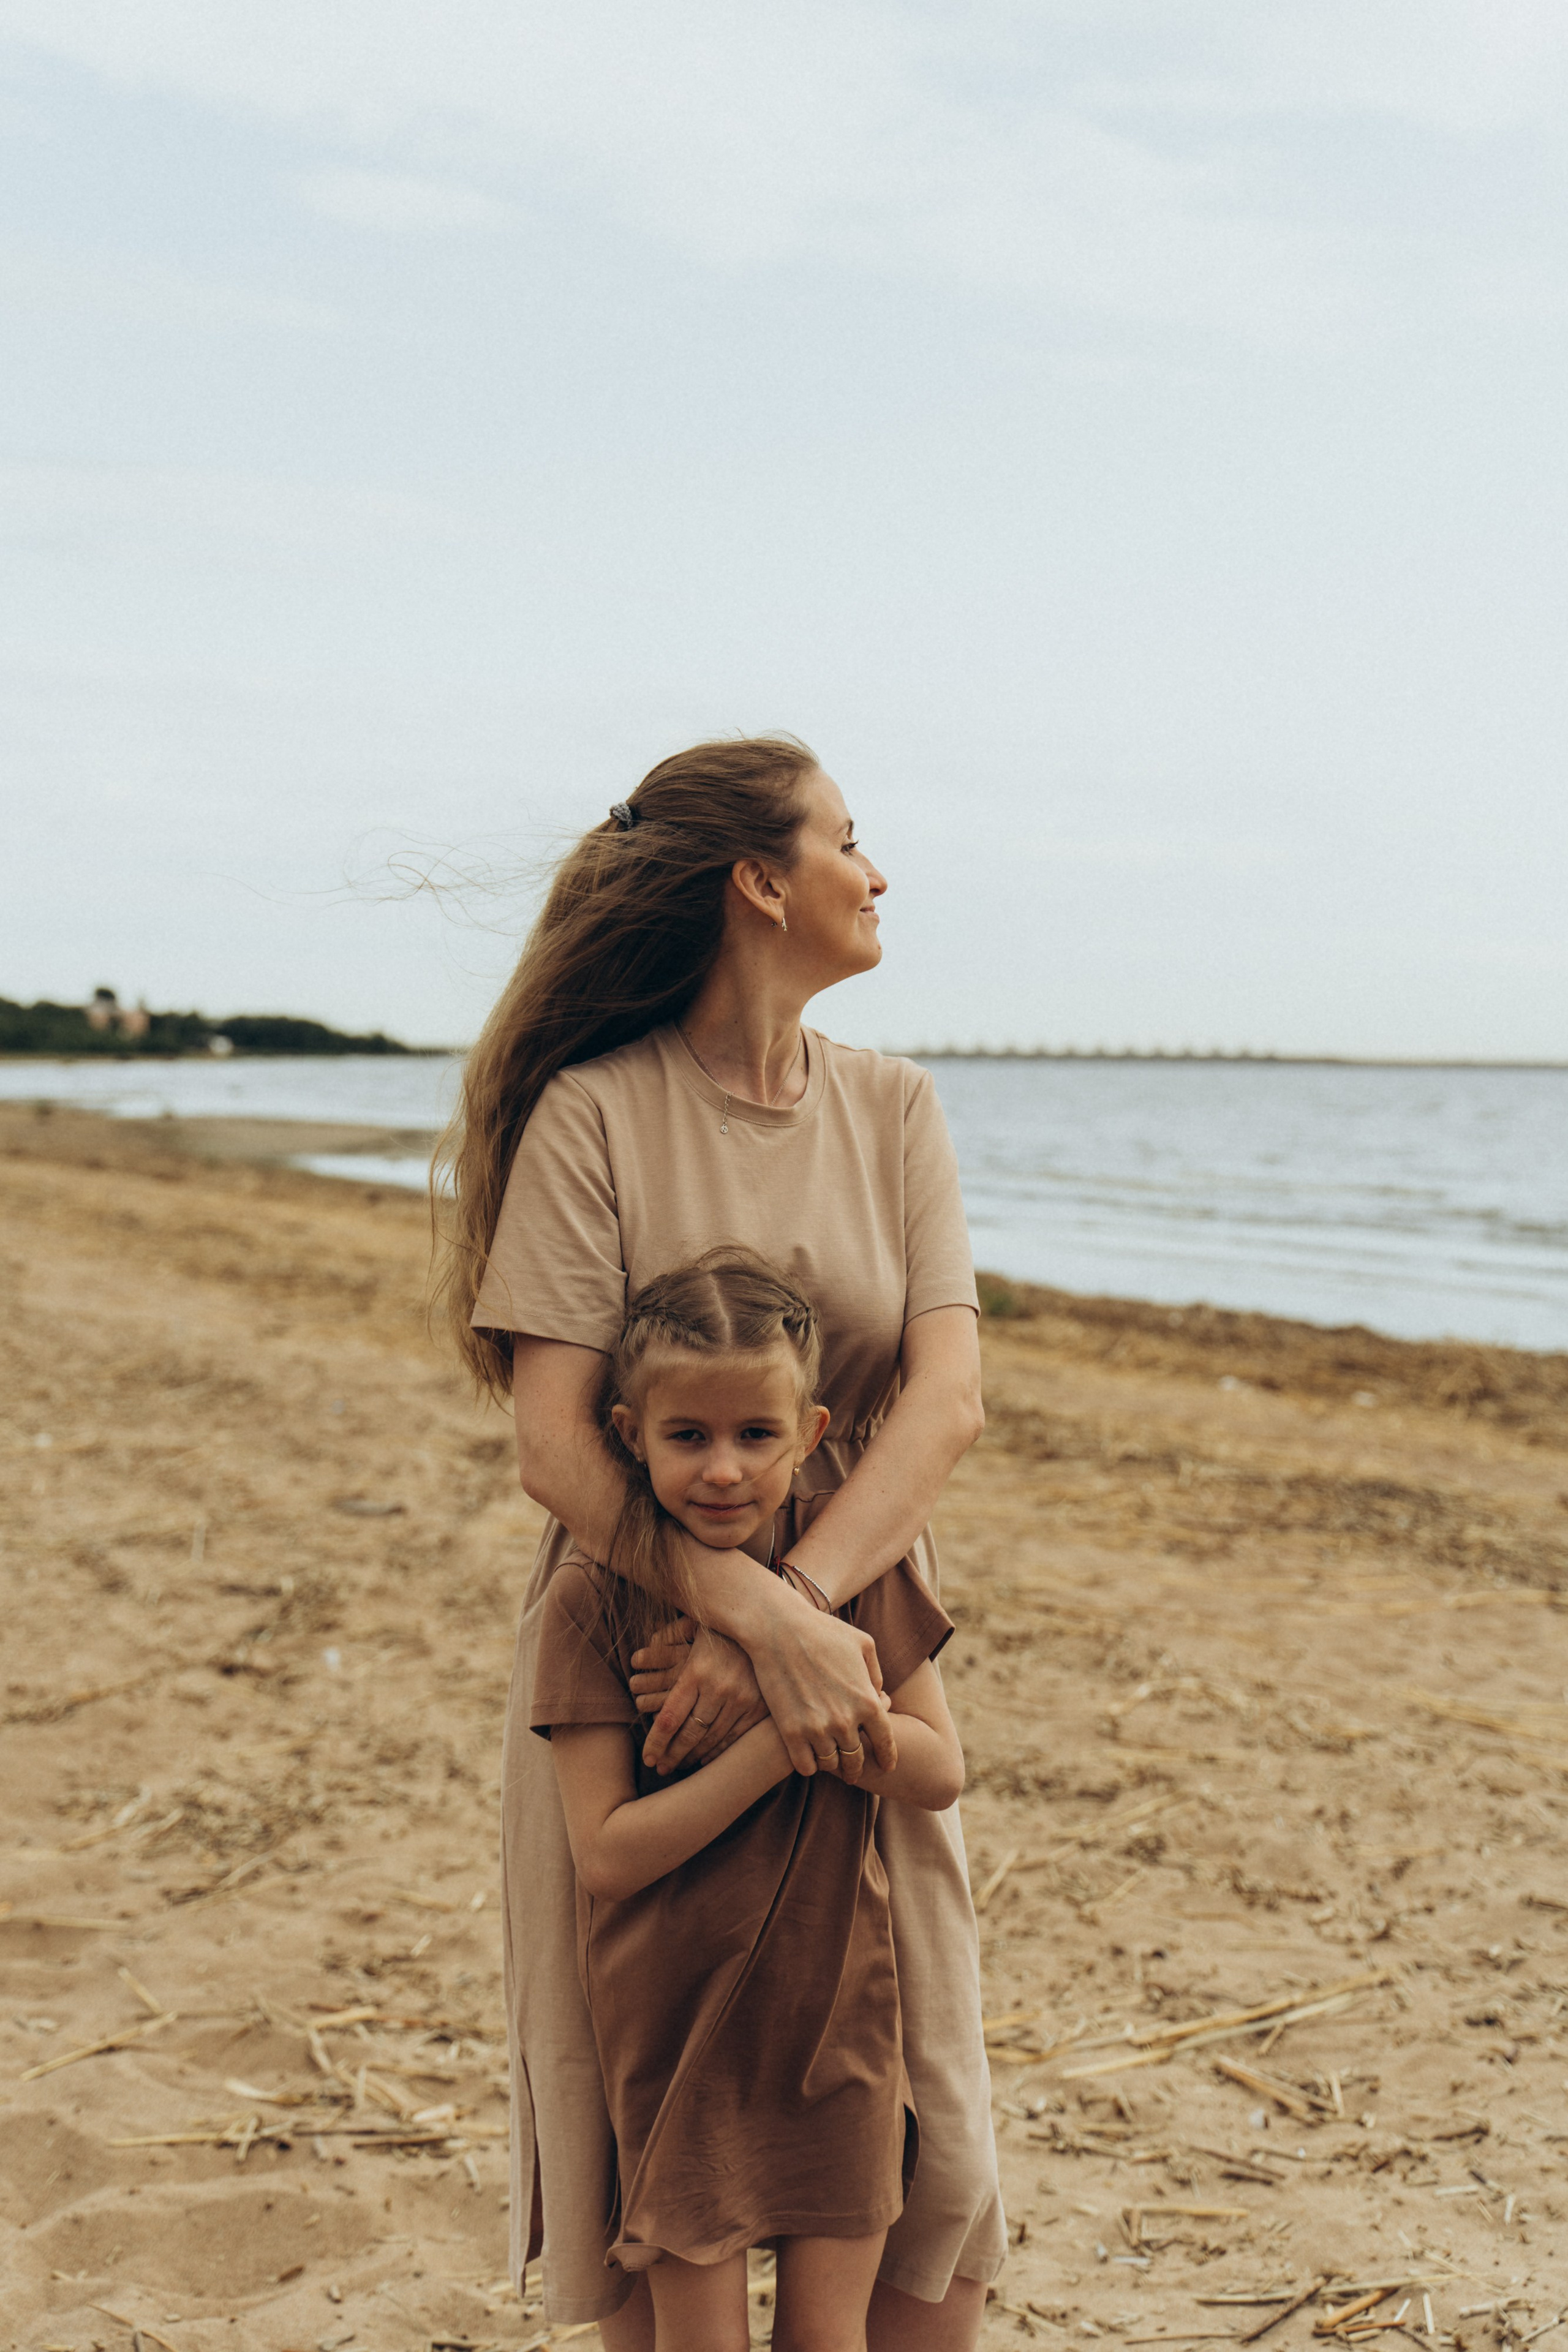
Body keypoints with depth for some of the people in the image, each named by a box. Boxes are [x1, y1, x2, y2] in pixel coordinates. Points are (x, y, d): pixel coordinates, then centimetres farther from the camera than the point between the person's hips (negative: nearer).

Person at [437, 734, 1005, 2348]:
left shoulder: (892, 1109, 5)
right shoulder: (593, 1113, -8)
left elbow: (949, 1398, -7)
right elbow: (554, 1446, -16)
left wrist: (794, 1612, -21)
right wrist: (768, 1618, -27)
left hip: (848, 1648, 3)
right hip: (634, 1669, -3)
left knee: (928, 2151, 4)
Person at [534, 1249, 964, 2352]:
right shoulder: (597, 1599, -13)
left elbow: (941, 1772, -3)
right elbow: (607, 1851, -16)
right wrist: (776, 1747, -25)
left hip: (835, 2005, 2)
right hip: (673, 2021, -2)